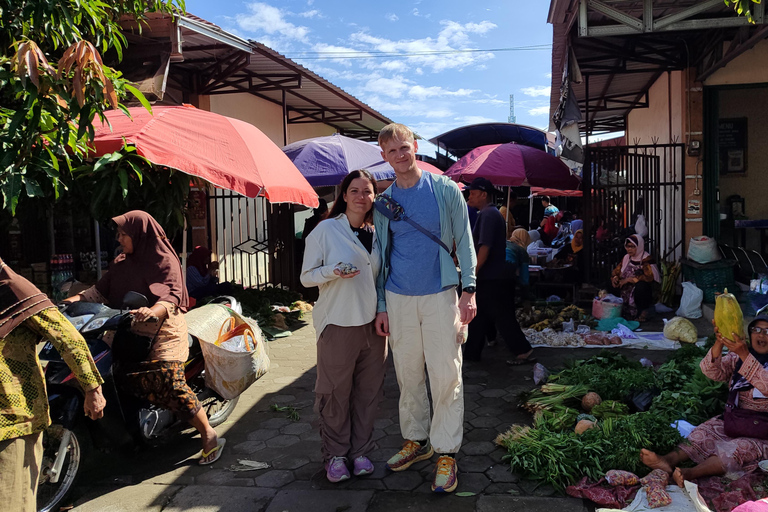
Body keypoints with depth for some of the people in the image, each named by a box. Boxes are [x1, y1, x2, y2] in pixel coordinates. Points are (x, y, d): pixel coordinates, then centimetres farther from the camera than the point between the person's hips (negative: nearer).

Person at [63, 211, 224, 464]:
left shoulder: (164, 260, -5)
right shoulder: (121, 263, 17)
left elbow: (171, 296, -17)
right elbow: (101, 290, 11)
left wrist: (152, 312, -36)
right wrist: (74, 299, -4)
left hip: (162, 334, -7)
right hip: (130, 333, 7)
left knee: (170, 383, -17)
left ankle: (209, 436, -8)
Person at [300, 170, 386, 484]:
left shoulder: (376, 234, 10)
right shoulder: (326, 230, -3)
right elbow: (306, 276, -3)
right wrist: (333, 272, -20)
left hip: (373, 322, 4)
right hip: (338, 324, -4)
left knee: (368, 391, 9)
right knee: (335, 392, 2)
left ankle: (360, 450, 24)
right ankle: (335, 454, 19)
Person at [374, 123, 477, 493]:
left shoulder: (444, 190, 0)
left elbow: (464, 241, 1)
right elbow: (382, 254, 11)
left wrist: (468, 290, -7)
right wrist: (381, 306, 7)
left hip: (439, 295, -3)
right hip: (399, 299, 3)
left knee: (446, 376, -1)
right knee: (407, 375, 12)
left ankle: (446, 452, 11)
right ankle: (416, 440, 28)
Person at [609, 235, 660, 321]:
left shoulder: (646, 259, -11)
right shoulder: (626, 258, 9)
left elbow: (649, 277, -24)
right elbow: (617, 271, 14)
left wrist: (629, 279, -23)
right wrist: (614, 278, -11)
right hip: (626, 289, 7)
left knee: (641, 285, -36)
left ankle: (643, 312, -13)